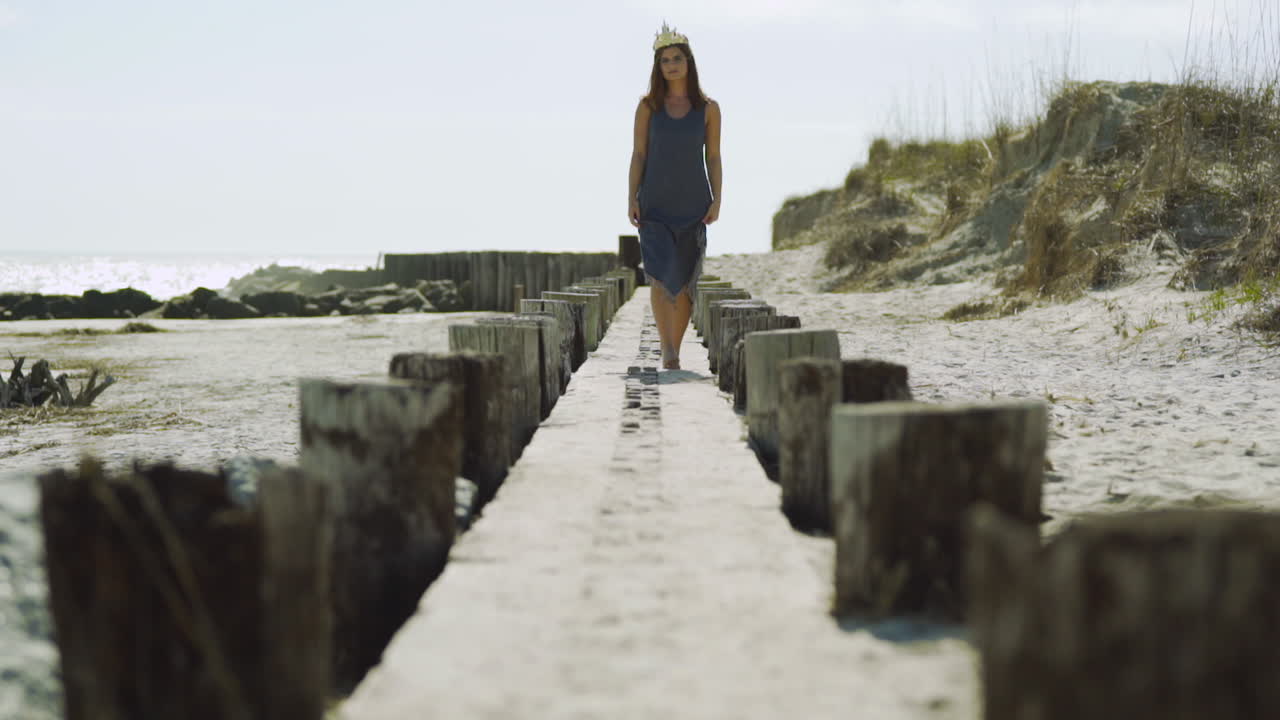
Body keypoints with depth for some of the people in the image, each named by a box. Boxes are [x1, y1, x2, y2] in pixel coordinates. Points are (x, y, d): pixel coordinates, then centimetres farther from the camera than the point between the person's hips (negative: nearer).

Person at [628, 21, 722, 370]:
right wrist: (631, 199, -5)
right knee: (660, 275, -16)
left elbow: (713, 158, 5)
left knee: (685, 281, 1)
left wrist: (716, 200, -5)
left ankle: (674, 352, 12)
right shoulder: (648, 106, 4)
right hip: (655, 202, -1)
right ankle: (667, 350, -15)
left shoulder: (708, 108, 4)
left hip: (692, 203, 1)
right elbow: (638, 154, 3)